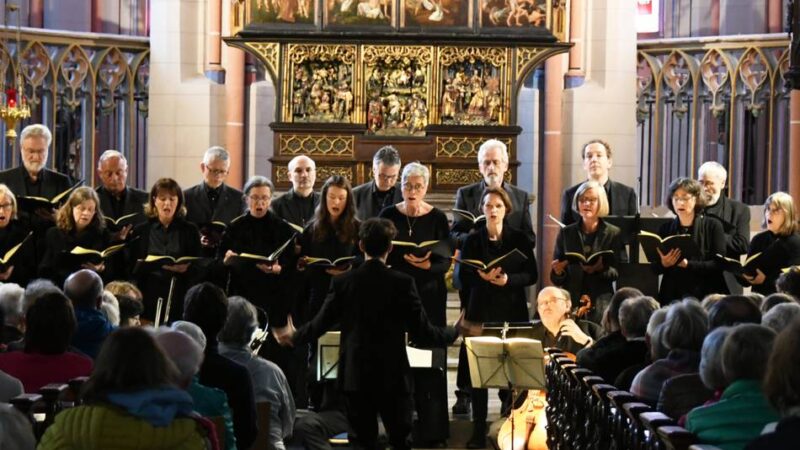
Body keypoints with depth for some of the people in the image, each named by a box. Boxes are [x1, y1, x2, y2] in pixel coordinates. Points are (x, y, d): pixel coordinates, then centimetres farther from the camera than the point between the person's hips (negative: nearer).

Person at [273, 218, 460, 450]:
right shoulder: (402, 283, -10)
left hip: (355, 376, 2)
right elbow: (421, 331, -9)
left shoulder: (343, 282, -4)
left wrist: (293, 336, 21)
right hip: (393, 376, -2)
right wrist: (455, 332, 8)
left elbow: (321, 324, 2)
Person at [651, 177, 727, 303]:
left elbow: (719, 265, -8)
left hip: (705, 296, -2)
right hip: (672, 296, 3)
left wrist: (687, 264, -19)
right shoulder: (665, 229, 8)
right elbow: (654, 268, 9)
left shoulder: (713, 226, 0)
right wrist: (663, 264, -13)